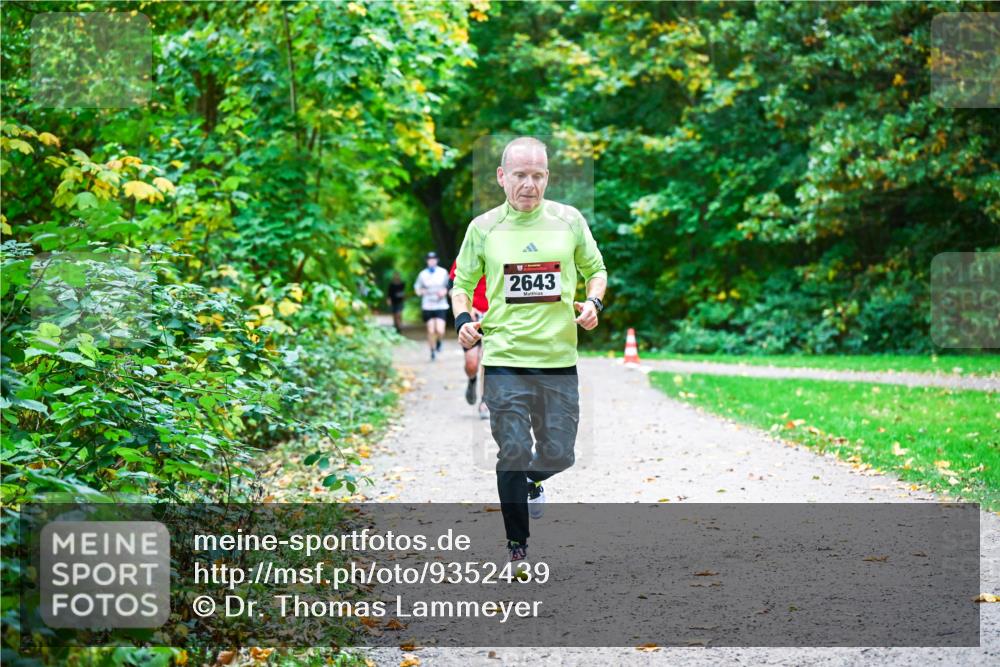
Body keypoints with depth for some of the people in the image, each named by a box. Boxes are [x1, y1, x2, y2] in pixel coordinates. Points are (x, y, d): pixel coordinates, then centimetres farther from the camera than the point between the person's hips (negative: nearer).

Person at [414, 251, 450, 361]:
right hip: (428, 306, 1)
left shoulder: (443, 272, 3)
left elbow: (449, 287, 11)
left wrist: (444, 292, -9)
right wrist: (421, 291, -13)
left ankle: (439, 342, 21)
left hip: (441, 306, -1)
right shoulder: (423, 274, 3)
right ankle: (433, 351, 18)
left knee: (440, 331, -13)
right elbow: (417, 288, 8)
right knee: (431, 331, 0)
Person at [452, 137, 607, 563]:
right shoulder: (483, 228, 3)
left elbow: (596, 270, 15)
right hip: (504, 358, -1)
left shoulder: (569, 220, 4)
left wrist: (592, 303, -5)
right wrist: (463, 319, -7)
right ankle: (517, 547, 11)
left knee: (559, 455, 4)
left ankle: (533, 481, 40)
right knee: (512, 455, -3)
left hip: (559, 357, 1)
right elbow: (462, 284, 12)